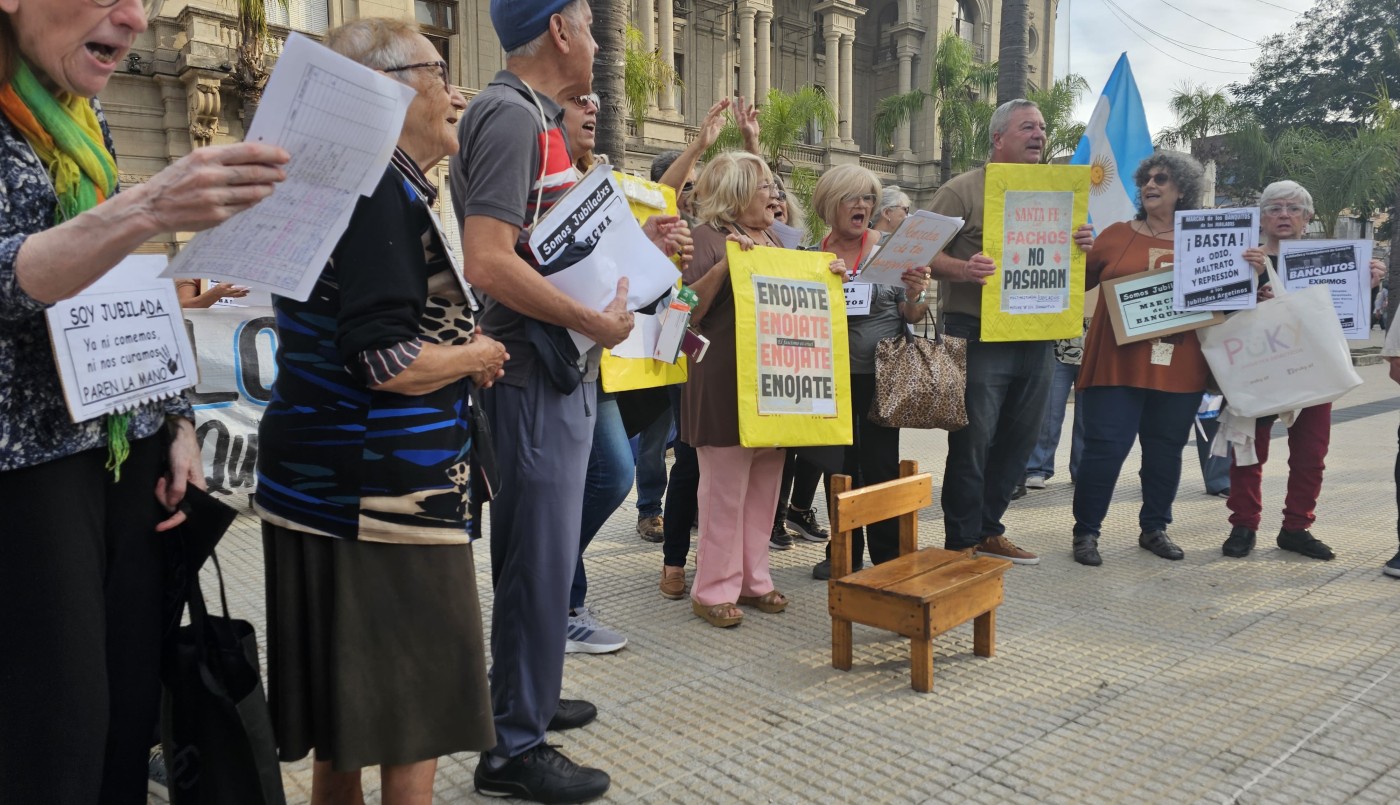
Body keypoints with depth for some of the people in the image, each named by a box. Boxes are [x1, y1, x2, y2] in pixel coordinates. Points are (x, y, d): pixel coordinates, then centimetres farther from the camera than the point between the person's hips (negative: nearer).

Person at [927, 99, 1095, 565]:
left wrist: (1083, 246, -2)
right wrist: (961, 269, -28)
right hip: (978, 335, -6)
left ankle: (988, 530, 27)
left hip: (1035, 338, 7)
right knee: (972, 441, -3)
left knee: (1019, 439, 12)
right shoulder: (963, 190, -4)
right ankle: (961, 541, 9)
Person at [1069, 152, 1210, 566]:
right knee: (1105, 446, -5)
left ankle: (1154, 528, 26)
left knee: (1165, 449, 11)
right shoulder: (1117, 235, 6)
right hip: (1118, 362, -2)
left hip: (1178, 366, 2)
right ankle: (1086, 531, 8)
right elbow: (1079, 283, 6)